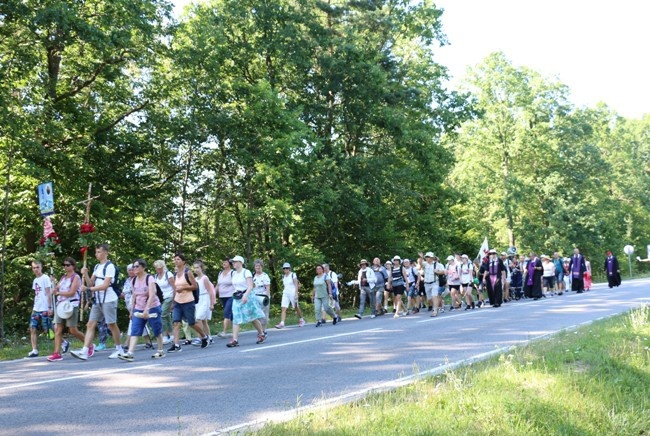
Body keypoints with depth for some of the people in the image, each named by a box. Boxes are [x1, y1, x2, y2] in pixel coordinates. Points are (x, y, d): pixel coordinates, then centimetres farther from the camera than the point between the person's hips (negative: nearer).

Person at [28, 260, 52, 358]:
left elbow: (48, 294, -10)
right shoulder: (35, 280, 15)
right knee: (32, 328, -3)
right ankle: (34, 350, -1)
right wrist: (34, 308, 14)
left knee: (47, 329, -4)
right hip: (36, 309, 7)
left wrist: (50, 307, -14)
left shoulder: (45, 278, -6)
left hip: (45, 309, -7)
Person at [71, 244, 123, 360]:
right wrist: (85, 274, -4)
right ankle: (85, 351, -5)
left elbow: (105, 285, -18)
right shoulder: (97, 267, 14)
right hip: (97, 300, 8)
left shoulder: (110, 266, -12)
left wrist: (88, 289, -17)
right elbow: (91, 283, 13)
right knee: (90, 324, 0)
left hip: (108, 300, -8)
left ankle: (119, 349, 15)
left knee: (112, 324, 0)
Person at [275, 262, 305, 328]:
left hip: (292, 293, -5)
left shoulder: (293, 275, -5)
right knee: (283, 308, -9)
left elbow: (296, 285, -10)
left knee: (296, 307, 9)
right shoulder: (283, 276, 11)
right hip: (285, 293, 5)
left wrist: (296, 293, -17)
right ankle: (282, 323, -17)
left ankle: (301, 320, 29)